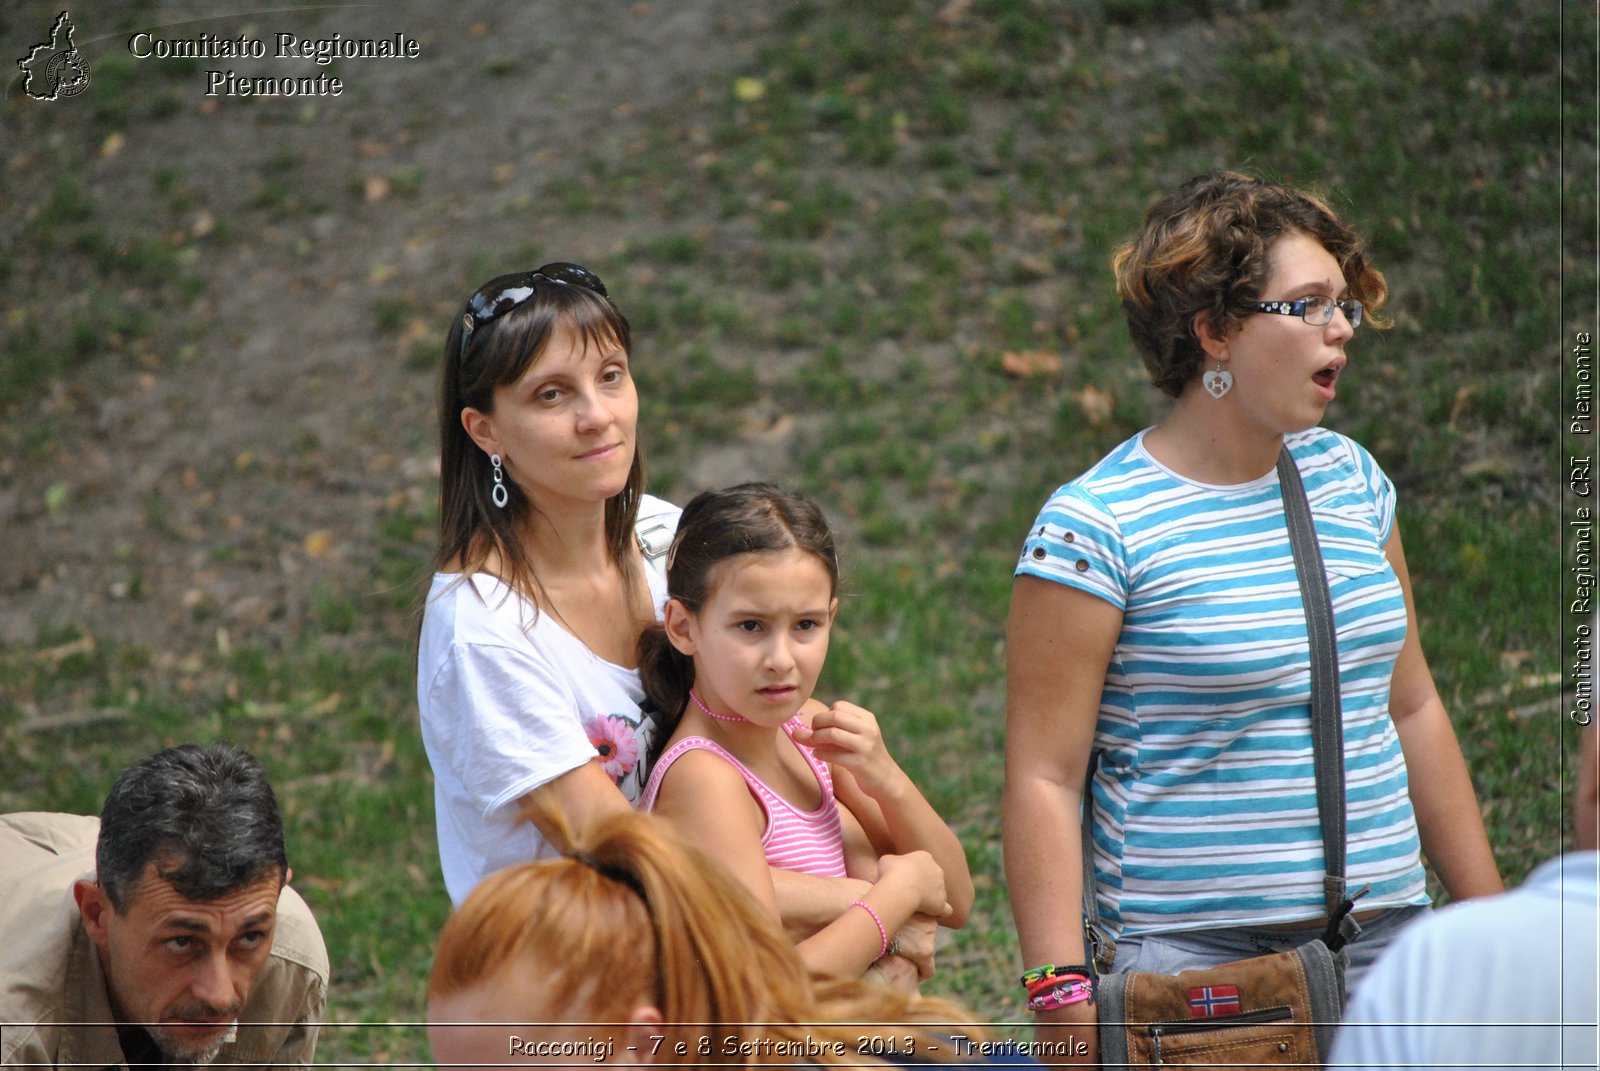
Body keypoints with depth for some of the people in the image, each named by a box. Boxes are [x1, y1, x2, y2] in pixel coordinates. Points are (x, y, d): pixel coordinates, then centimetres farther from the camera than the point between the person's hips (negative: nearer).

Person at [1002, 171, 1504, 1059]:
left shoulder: (1351, 481, 10)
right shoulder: (1096, 527, -10)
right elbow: (1043, 779, -12)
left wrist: (1491, 921, 18)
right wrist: (1066, 1012, -17)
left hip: (1385, 943, 6)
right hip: (1192, 964, -6)